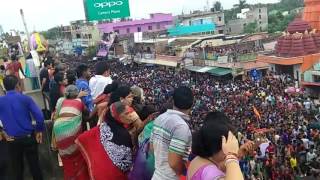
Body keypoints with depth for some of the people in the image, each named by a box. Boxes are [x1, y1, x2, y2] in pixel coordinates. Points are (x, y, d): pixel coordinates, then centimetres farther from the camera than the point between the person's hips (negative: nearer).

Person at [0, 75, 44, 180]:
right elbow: (39, 116, -18)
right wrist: (39, 130, -4)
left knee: (15, 167, 19)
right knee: (34, 164, 16)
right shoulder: (25, 99, -12)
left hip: (12, 140, 2)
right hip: (29, 137, -1)